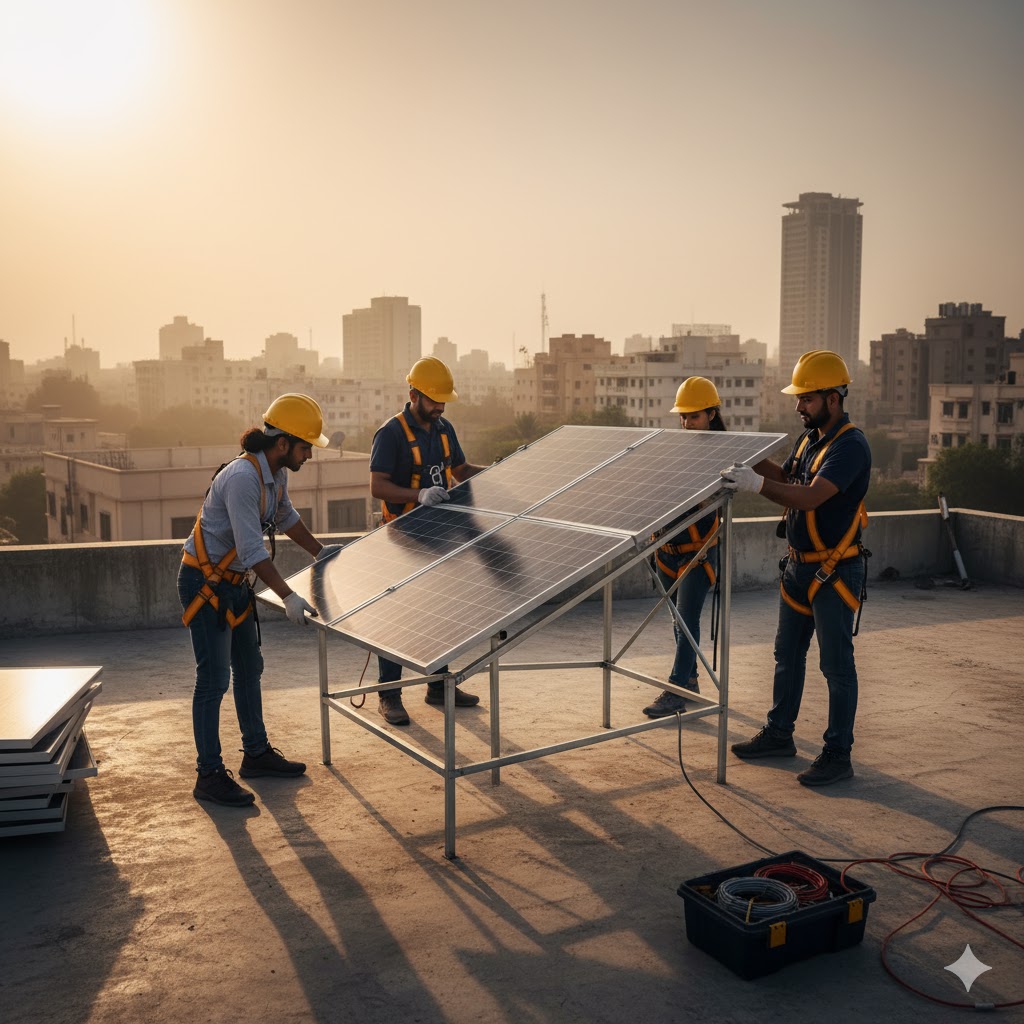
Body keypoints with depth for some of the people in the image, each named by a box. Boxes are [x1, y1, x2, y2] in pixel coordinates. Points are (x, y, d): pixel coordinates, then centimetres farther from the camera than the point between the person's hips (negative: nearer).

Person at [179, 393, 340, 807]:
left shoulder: (277, 472, 2)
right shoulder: (242, 478, -27)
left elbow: (286, 517, 22)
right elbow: (252, 549, -31)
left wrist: (320, 551, 26)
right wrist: (289, 597, -33)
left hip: (235, 583, 10)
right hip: (204, 582, -10)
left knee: (249, 669, 16)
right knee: (214, 679, -6)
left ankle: (256, 753, 30)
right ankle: (209, 776, 3)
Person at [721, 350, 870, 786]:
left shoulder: (850, 446, -19)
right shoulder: (810, 438, 10)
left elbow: (811, 497, -32)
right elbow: (786, 480, 21)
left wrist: (757, 484, -44)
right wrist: (753, 460, 6)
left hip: (834, 571, -9)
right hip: (799, 565, 9)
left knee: (836, 664, 0)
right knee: (787, 654, 16)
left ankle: (838, 754, 10)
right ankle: (779, 734, 30)